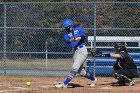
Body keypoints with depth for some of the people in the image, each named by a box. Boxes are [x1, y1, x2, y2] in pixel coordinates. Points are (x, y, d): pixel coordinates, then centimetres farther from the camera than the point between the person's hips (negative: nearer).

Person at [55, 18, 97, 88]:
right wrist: (72, 40, -32)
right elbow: (67, 40, -9)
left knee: (75, 67, -14)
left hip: (82, 50, -6)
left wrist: (78, 38, -34)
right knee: (81, 71, 10)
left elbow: (84, 35, -14)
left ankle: (65, 83, -17)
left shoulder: (79, 29, 5)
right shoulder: (67, 35, 14)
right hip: (75, 52, 6)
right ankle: (93, 79, 32)